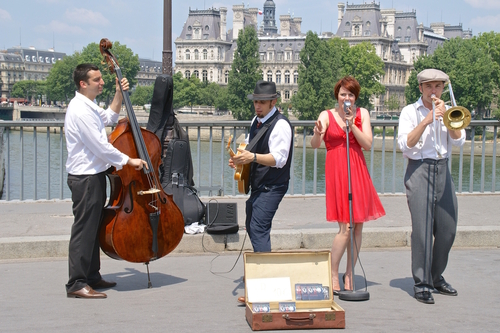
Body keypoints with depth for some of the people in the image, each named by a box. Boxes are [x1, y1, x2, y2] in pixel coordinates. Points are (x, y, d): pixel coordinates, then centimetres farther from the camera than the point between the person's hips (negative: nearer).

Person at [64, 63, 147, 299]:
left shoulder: (88, 106, 13)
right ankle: (76, 284, -5)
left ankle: (92, 277, 25)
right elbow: (100, 146, -22)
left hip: (93, 175, 11)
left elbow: (110, 117, 32)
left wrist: (119, 95, 18)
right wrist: (128, 161, -15)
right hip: (85, 177, -11)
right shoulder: (80, 110, -20)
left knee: (93, 228, 16)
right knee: (84, 230, -8)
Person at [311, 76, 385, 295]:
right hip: (336, 172, -4)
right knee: (345, 228, -10)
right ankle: (333, 275, 2)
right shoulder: (326, 115, 2)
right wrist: (317, 134, -32)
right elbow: (315, 145, -10)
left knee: (358, 226, 4)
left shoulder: (362, 114, 10)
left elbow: (368, 144, -1)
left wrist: (352, 125, -11)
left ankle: (349, 274, 16)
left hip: (358, 172, 4)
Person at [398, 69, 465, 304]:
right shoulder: (410, 112, 2)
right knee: (422, 229, -9)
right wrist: (426, 120, -18)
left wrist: (446, 115, -12)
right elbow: (405, 144, -11)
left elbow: (459, 140, -1)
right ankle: (421, 284, -4)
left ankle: (436, 277, 23)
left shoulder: (448, 112, 13)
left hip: (442, 170, 5)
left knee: (447, 229, 5)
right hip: (419, 170, -4)